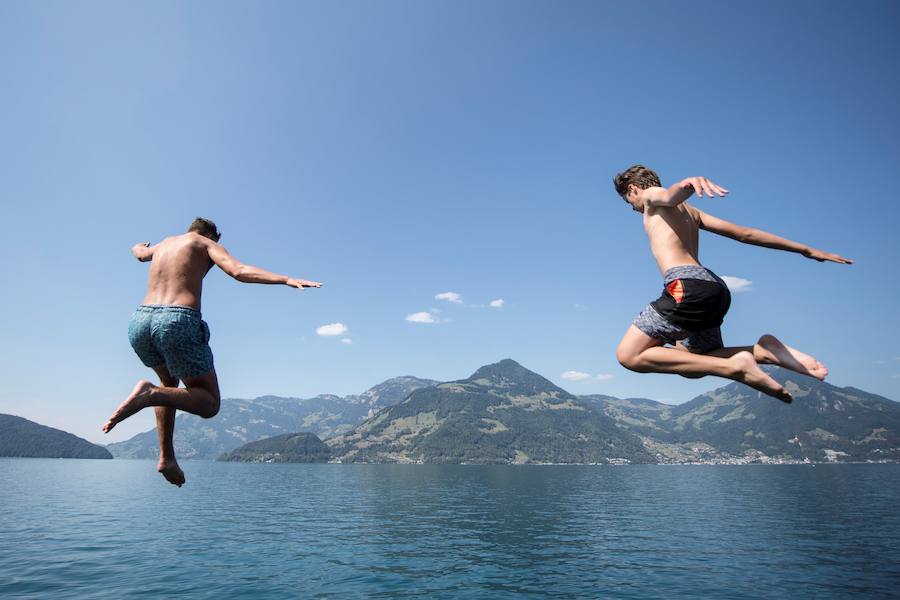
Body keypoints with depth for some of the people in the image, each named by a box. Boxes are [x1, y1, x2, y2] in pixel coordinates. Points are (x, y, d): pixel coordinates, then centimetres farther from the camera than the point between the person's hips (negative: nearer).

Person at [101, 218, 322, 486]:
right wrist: (287, 280, -19)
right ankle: (150, 393, -19)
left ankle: (167, 457, 20)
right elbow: (240, 271, -11)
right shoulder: (208, 243, 10)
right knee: (209, 404, 8)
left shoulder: (164, 243, 27)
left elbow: (140, 253, 51)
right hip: (180, 323, -6)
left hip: (140, 322, 7)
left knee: (170, 382, 34)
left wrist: (138, 248, 76)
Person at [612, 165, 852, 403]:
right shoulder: (690, 211, 31)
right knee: (692, 364, 23)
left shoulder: (652, 195, 9)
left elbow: (671, 195, -18)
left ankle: (734, 366, -19)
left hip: (687, 286, -9)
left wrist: (687, 184, -43)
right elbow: (746, 233, 28)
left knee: (628, 355, -10)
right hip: (714, 287, 9)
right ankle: (762, 351, -1)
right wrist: (807, 250, 28)